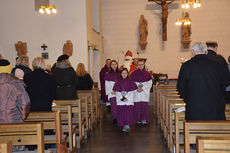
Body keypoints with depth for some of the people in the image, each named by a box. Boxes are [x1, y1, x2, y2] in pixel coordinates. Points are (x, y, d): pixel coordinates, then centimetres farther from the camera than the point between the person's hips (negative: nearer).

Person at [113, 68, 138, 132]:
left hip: (129, 99, -2)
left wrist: (126, 97, -12)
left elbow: (131, 91, 0)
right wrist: (122, 98, -11)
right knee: (121, 112, -8)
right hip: (120, 100, 2)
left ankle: (127, 125, -18)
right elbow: (117, 92, 3)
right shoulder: (118, 82, 12)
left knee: (128, 111, -15)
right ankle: (124, 125, -2)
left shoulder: (131, 82, 8)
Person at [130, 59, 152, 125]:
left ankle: (144, 120, 1)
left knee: (145, 106, -6)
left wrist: (142, 88, -11)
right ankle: (138, 120, 11)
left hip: (145, 93, 0)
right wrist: (137, 89, -12)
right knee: (137, 106, -1)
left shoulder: (147, 73, 4)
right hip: (136, 93, 0)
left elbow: (149, 84, 0)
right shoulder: (134, 73, 4)